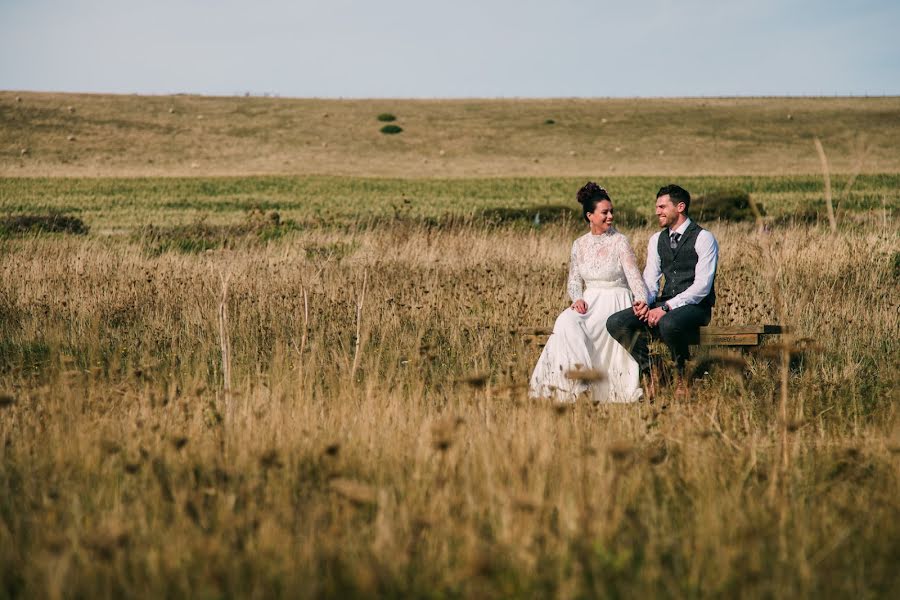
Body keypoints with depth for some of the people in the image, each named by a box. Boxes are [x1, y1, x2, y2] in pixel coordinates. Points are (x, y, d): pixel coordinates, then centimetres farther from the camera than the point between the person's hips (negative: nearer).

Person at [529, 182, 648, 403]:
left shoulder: (619, 241, -3)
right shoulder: (580, 244, 10)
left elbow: (633, 276, -11)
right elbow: (574, 279, 12)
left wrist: (641, 299, -30)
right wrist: (577, 298, -10)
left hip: (615, 301, -4)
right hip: (589, 301, 4)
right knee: (566, 321, -29)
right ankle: (581, 369, -31)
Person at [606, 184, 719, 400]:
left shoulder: (703, 239, -7)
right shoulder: (657, 240, 14)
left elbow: (702, 286, -15)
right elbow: (651, 280, 11)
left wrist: (666, 307, -22)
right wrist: (644, 302, -13)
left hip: (694, 307, -6)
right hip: (664, 306, 6)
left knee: (669, 324, -40)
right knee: (615, 323, -16)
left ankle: (682, 377, -15)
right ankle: (647, 376, -14)